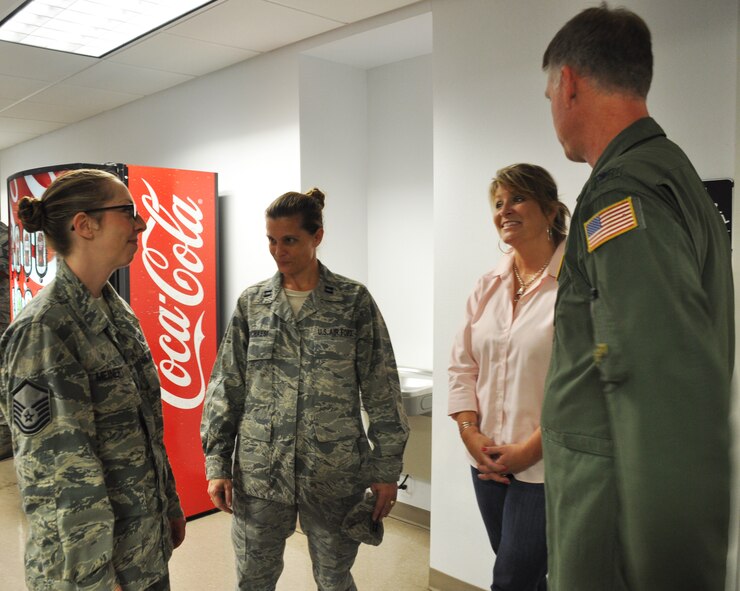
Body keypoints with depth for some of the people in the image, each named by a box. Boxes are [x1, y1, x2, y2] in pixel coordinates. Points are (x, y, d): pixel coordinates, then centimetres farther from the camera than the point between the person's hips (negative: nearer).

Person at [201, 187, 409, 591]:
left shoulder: (353, 301, -4)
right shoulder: (251, 303, 2)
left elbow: (382, 391, -3)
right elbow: (225, 388, 5)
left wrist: (387, 468, -3)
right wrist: (216, 463, 1)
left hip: (335, 475, -1)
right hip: (259, 474, 2)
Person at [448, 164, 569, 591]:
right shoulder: (488, 286, 8)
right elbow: (462, 365, 10)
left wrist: (530, 449, -15)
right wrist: (470, 434, -1)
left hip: (546, 466, -6)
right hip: (488, 461, 6)